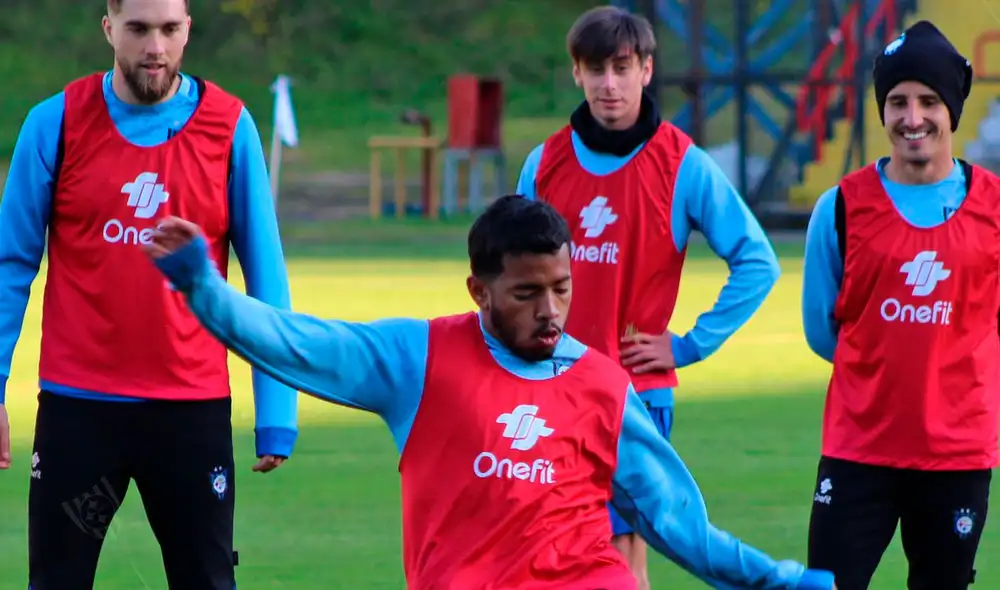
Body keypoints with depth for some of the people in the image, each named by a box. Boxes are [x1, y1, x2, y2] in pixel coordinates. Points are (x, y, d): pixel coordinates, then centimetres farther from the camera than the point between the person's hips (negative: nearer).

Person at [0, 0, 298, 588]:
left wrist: (276, 410, -3)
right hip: (77, 403, 0)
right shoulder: (57, 123, -1)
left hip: (193, 407, 0)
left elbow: (265, 275, 2)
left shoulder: (230, 128, -1)